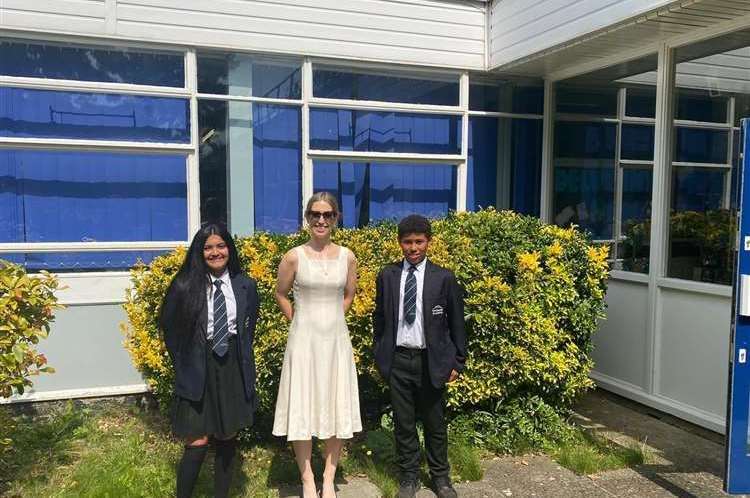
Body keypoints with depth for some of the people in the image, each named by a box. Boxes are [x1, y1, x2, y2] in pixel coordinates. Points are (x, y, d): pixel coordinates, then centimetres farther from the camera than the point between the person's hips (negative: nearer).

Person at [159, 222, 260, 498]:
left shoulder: (245, 286, 1)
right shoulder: (185, 286, -8)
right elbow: (169, 327, 3)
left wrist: (240, 357, 9)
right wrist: (184, 364, 3)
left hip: (233, 371, 3)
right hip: (198, 371, -3)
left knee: (227, 439, 13)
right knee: (198, 443, -3)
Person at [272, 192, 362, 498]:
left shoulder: (347, 257, 0)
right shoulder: (293, 257, -6)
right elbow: (281, 295, 7)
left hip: (336, 339, 2)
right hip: (304, 339, -2)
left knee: (337, 408, 8)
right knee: (302, 408, 4)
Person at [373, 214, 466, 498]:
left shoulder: (444, 278, -2)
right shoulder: (387, 276, 4)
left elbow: (456, 323, 2)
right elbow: (380, 319, 10)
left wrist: (457, 362, 1)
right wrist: (379, 356, 8)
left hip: (432, 360, -1)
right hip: (398, 360, 1)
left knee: (435, 423, 10)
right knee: (403, 423, 9)